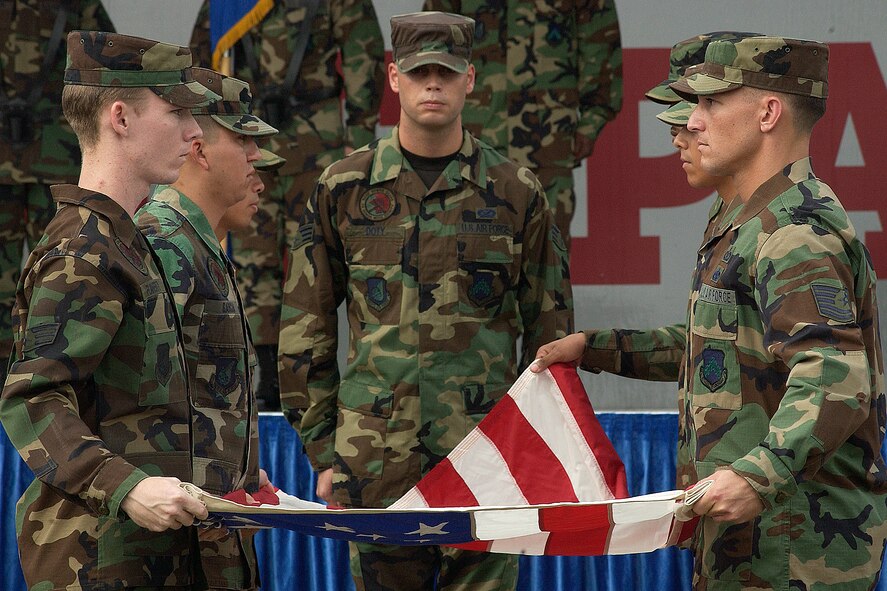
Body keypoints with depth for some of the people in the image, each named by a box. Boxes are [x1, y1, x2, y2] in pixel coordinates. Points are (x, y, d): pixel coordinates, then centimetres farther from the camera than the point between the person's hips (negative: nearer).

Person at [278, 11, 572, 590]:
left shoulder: (517, 193, 4)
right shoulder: (343, 189, 5)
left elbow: (550, 333, 9)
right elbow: (304, 331, 9)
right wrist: (321, 452, 5)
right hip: (375, 464, 1)